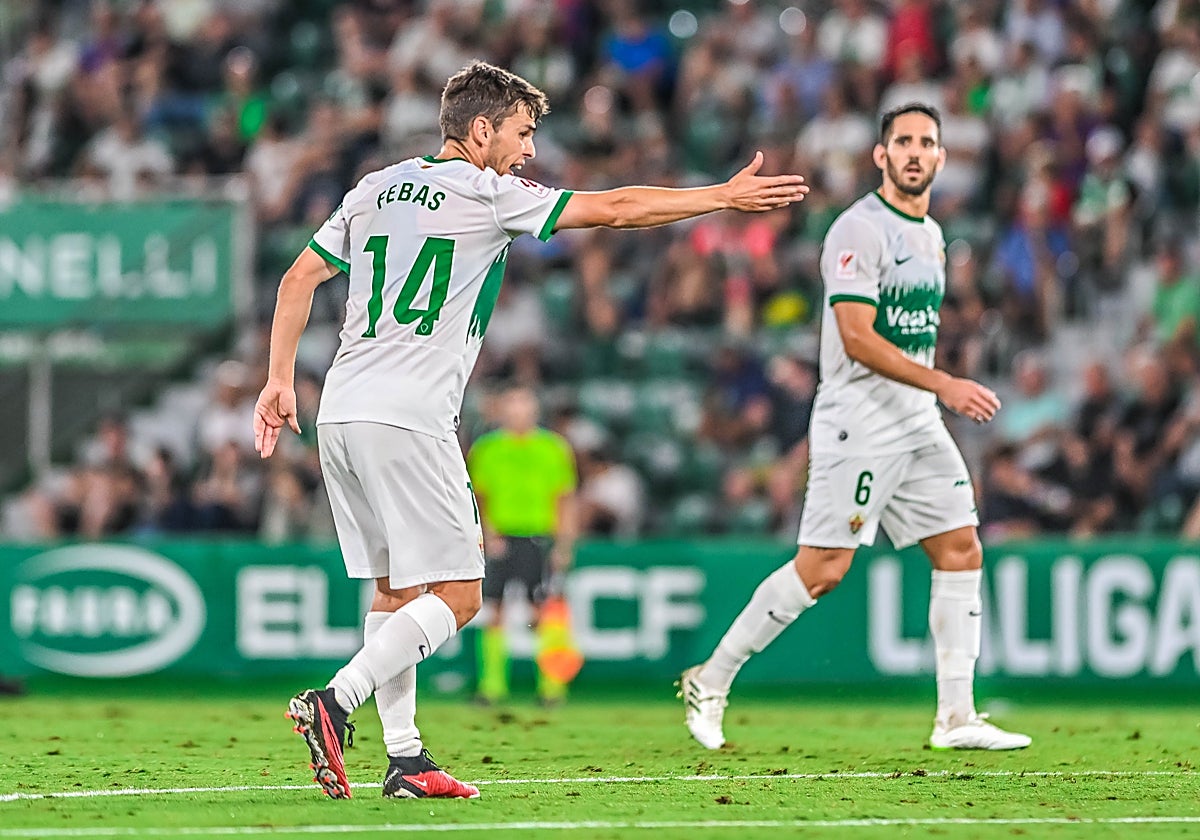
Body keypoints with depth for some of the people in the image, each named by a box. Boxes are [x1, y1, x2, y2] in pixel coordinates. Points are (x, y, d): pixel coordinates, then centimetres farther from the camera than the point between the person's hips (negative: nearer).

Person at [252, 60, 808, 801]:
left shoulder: (376, 189, 17)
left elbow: (299, 280, 16)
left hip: (342, 411, 8)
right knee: (457, 596, -4)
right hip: (408, 419, -8)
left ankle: (405, 759, 8)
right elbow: (616, 209, -1)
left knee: (397, 589, 12)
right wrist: (727, 196, 5)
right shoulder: (486, 195, -3)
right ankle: (335, 701, -18)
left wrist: (281, 379, 20)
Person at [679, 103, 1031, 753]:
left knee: (961, 549, 1)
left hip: (918, 420, 9)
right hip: (858, 419, -8)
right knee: (823, 568, -10)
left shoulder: (932, 235, 16)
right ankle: (710, 682, 2)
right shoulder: (859, 230, -12)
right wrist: (943, 385, -25)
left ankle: (956, 717, 3)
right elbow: (857, 338, -20)